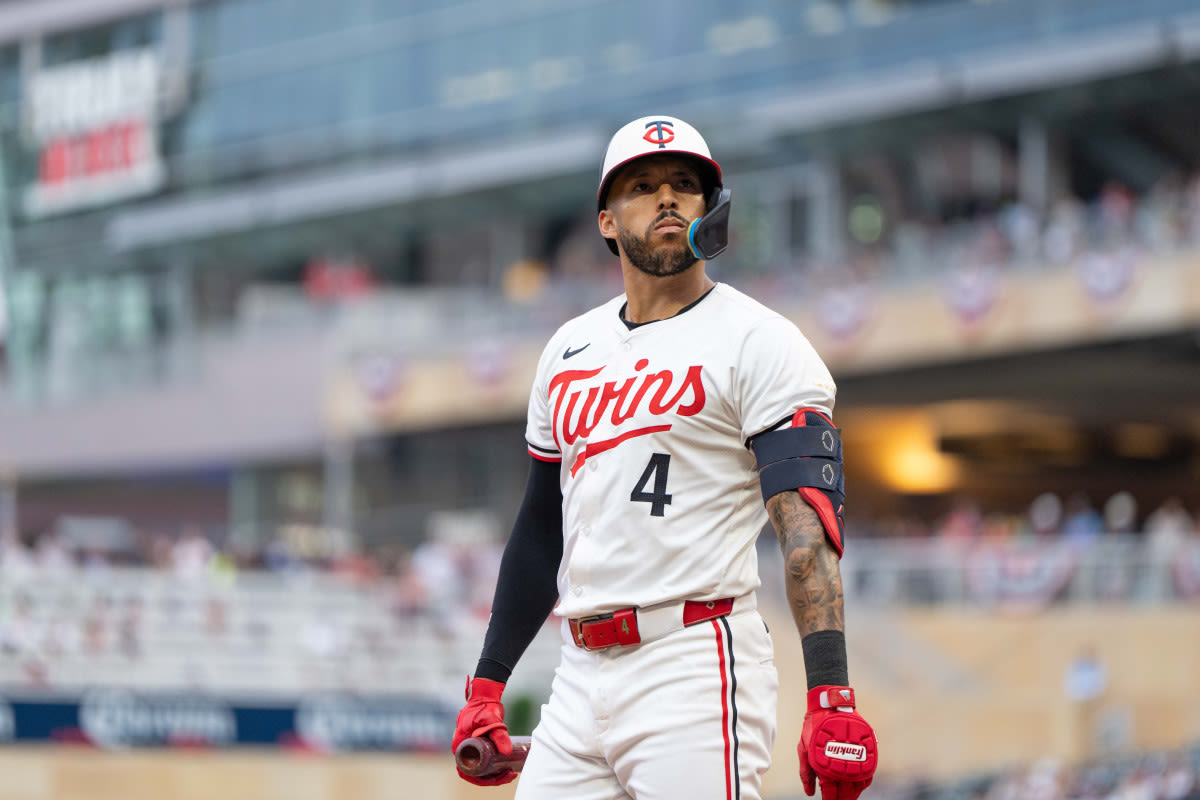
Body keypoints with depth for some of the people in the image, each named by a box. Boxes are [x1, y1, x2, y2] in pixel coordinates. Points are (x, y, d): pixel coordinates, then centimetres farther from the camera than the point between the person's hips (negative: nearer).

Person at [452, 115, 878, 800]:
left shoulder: (758, 343, -2)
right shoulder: (568, 351, 18)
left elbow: (809, 524, -13)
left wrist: (831, 697, -24)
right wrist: (487, 685, 19)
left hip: (698, 670, -6)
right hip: (580, 679, 6)